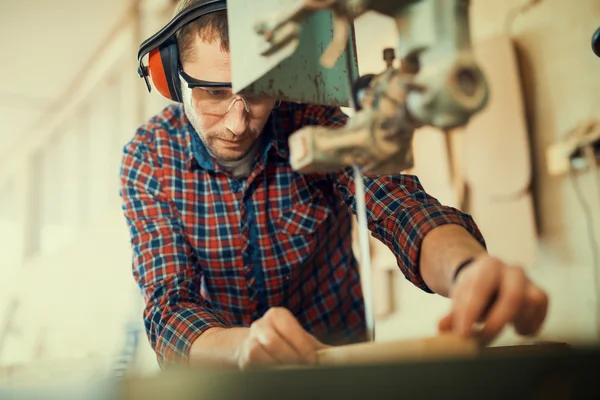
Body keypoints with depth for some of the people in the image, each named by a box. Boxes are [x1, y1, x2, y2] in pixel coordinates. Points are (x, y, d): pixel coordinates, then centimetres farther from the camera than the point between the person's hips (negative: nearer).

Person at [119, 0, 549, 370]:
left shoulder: (313, 124, -14)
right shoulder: (149, 160, -13)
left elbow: (403, 211, -27)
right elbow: (170, 307, -19)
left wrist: (466, 270, -49)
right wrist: (243, 345, -41)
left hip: (342, 360, 0)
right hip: (223, 380, 1)